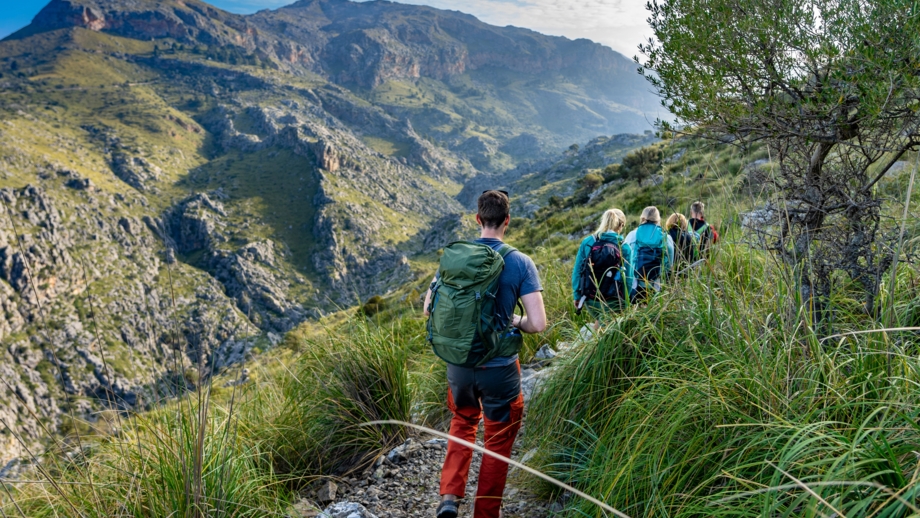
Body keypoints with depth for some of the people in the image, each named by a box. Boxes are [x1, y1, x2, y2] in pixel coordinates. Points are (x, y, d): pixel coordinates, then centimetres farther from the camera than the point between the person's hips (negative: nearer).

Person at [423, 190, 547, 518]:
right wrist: (516, 323, 3)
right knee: (497, 442, 17)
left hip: (458, 364, 3)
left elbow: (429, 309, 3)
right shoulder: (520, 263, -13)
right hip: (499, 368, -3)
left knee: (462, 424, 28)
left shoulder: (453, 256, -4)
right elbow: (538, 324, -17)